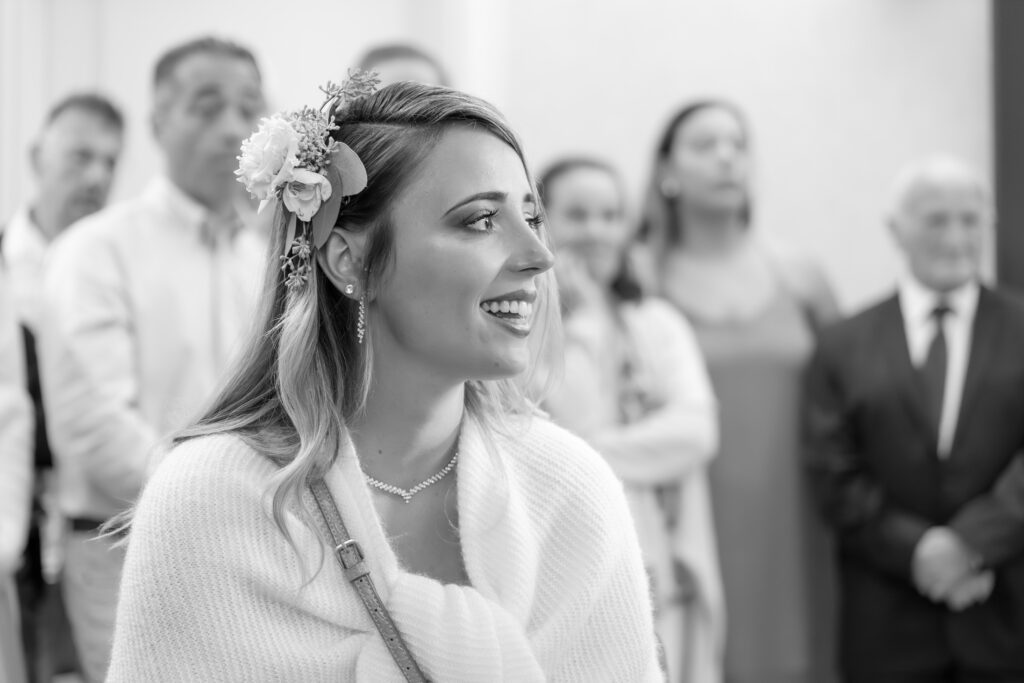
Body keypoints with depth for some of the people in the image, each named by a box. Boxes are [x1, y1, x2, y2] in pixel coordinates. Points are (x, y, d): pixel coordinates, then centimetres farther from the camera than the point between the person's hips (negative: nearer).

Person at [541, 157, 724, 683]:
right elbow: (570, 419, -11)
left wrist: (591, 452, -10)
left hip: (653, 577, 3)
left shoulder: (658, 323, 13)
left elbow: (695, 430, -1)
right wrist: (584, 319, -7)